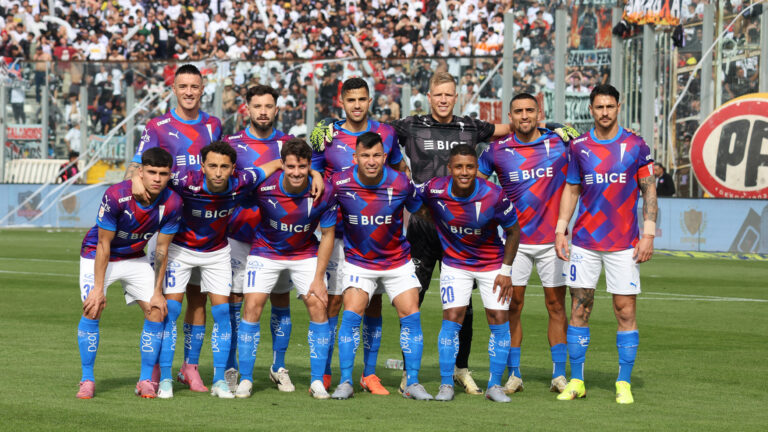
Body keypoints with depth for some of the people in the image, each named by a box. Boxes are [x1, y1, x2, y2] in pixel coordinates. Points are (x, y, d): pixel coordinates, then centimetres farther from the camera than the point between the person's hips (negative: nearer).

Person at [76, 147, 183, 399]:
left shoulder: (172, 203, -19)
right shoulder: (116, 196, -30)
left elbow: (162, 250, -9)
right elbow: (103, 245, -22)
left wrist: (157, 292, -7)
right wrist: (98, 288, -22)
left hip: (135, 258, 4)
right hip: (97, 254, -4)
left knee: (156, 311, -8)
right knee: (92, 310, -19)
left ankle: (146, 380, 3)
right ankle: (87, 380, -7)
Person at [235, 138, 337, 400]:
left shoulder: (324, 192, -21)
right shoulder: (264, 187, -26)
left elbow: (327, 235, -9)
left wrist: (318, 278, -10)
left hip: (305, 253, 1)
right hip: (266, 251, -1)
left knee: (318, 306, -11)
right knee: (252, 306, -13)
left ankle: (317, 381, 0)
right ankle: (245, 380, -2)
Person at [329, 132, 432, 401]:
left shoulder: (401, 183, -16)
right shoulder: (340, 183, -17)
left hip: (398, 261, 1)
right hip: (358, 261, -1)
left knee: (411, 315, -8)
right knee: (351, 314, -15)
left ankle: (412, 383, 2)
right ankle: (345, 382, -5)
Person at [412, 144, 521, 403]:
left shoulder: (494, 196, -23)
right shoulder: (434, 191, -21)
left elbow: (513, 231, -7)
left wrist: (506, 271, -7)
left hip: (492, 263, 0)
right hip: (455, 263, 0)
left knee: (499, 319, -5)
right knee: (452, 318, -10)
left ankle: (495, 385, 6)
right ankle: (446, 384, 0)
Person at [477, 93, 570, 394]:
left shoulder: (560, 144, -1)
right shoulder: (497, 151, 0)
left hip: (553, 238, 0)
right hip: (515, 238, 1)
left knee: (556, 305, 2)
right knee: (512, 305, 0)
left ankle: (559, 375, 8)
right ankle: (514, 375, 8)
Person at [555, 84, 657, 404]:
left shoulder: (636, 146, 0)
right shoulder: (578, 147, 6)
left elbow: (649, 190, 2)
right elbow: (571, 189, 13)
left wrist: (648, 234, -5)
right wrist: (560, 230, 5)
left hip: (624, 243, -2)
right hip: (584, 242, 2)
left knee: (626, 311, -3)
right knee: (579, 308, 1)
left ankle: (624, 383, 4)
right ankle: (576, 381, 10)